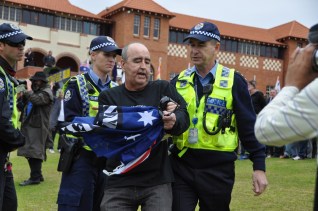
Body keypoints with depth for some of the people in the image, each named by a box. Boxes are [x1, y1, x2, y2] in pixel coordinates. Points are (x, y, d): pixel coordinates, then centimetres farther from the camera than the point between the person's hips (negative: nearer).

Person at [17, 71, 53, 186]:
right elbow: (23, 104, 18)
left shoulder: (47, 92, -6)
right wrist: (22, 93, 3)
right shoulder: (33, 90, 20)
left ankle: (35, 177, -6)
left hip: (38, 126, -9)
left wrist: (29, 90, -11)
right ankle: (37, 175, 20)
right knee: (29, 152, 11)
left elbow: (36, 100, -24)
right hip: (28, 125, 9)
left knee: (34, 151, -9)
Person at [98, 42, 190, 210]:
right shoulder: (108, 97, 6)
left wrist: (173, 121, -31)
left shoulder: (163, 88, 7)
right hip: (118, 183, 0)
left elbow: (184, 116, -5)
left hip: (157, 181, 0)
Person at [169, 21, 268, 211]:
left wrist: (259, 166, -7)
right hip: (182, 166, 2)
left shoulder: (233, 81, -3)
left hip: (218, 169, -2)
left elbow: (249, 126, -3)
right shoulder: (179, 81, 5)